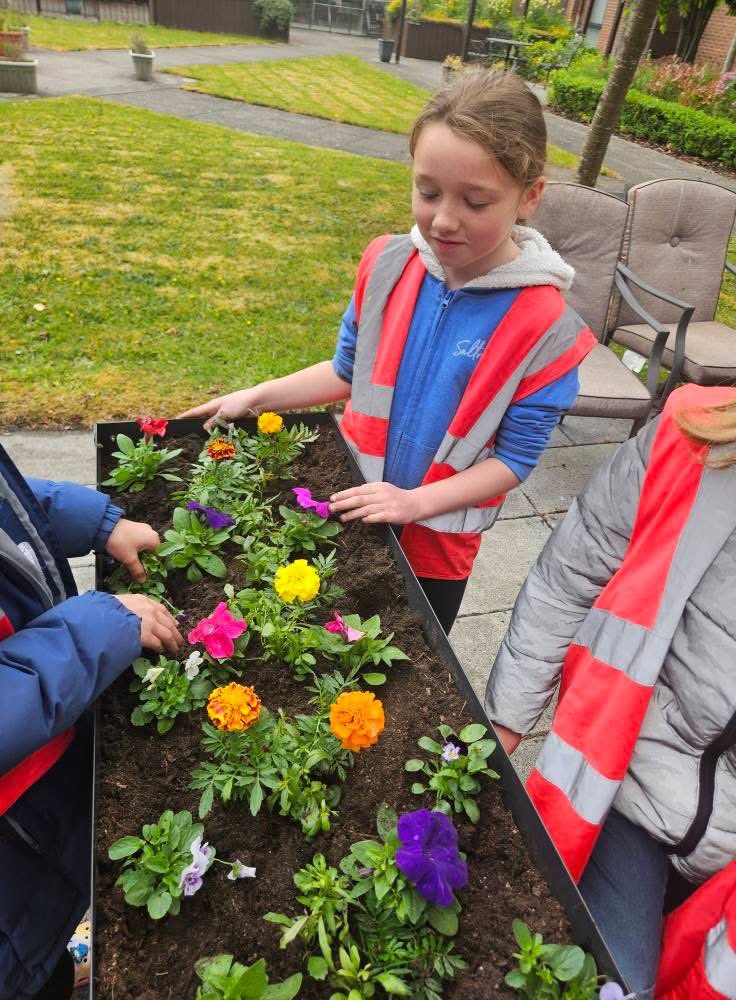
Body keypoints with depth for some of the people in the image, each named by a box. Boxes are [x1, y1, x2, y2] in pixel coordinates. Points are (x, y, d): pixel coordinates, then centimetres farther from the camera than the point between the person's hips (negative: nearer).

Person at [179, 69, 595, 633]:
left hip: (438, 535, -3)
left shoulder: (545, 327, -20)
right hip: (351, 506, 3)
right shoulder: (388, 266, -10)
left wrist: (416, 502, -24)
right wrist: (256, 397, -1)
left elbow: (514, 458, -14)